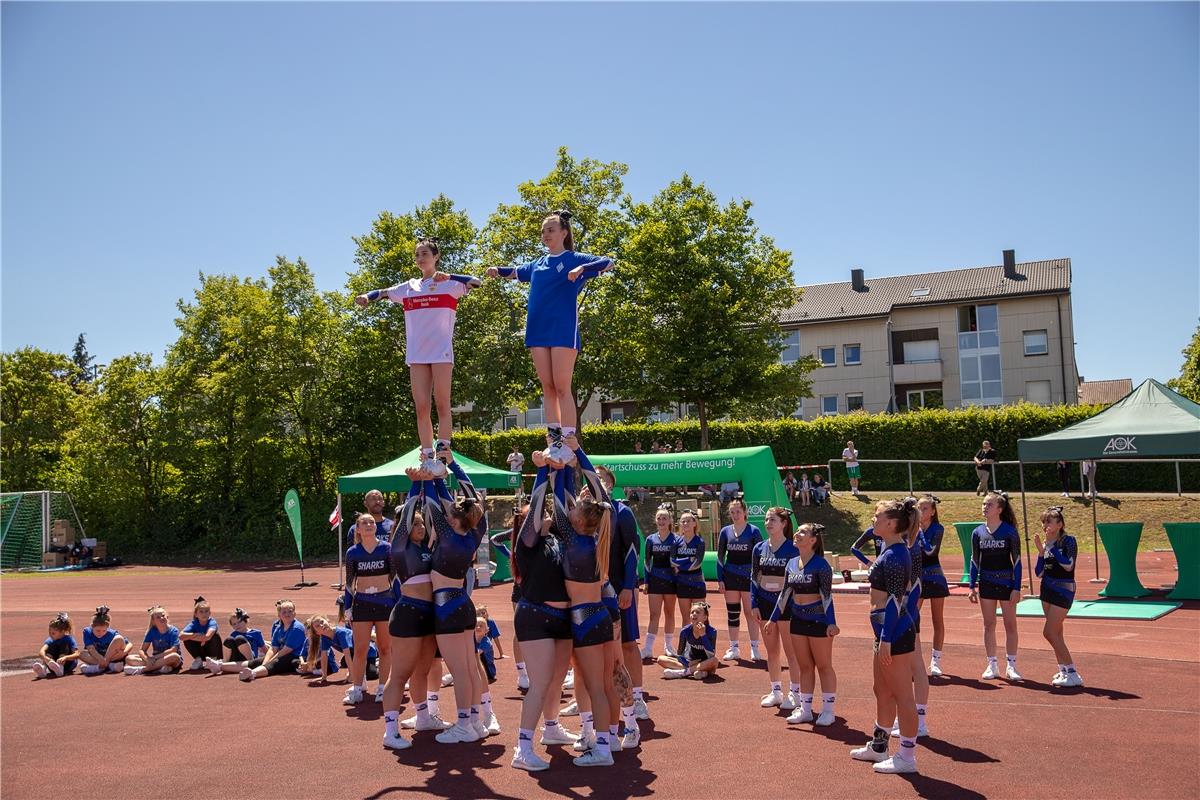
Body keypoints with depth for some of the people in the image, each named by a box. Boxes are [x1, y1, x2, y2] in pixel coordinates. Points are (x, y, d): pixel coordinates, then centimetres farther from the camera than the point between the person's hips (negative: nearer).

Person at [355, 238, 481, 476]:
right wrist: (367, 297, -2)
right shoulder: (409, 287, 16)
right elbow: (384, 293, 19)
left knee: (442, 405, -5)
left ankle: (443, 455, -6)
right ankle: (427, 458, 4)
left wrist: (448, 276, -22)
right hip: (416, 354, 4)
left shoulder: (449, 284, 4)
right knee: (421, 407, 1)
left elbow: (475, 282, -9)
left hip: (442, 352, -4)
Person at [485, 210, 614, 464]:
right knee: (547, 387, 4)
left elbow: (607, 263, -13)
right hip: (538, 330, 6)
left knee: (562, 387, -8)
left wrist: (582, 269, -29)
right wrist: (498, 270, 17)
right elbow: (516, 272, 35)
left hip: (563, 330, -5)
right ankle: (553, 439, 8)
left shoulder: (574, 259, 1)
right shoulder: (538, 264, 17)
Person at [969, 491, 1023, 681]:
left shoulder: (1009, 531, -8)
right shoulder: (978, 532, 2)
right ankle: (992, 665, 15)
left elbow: (1016, 560, -7)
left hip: (1007, 583, -3)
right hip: (986, 584, 3)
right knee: (989, 625, 7)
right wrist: (972, 587, 3)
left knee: (1010, 625, 4)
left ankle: (1011, 666, 14)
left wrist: (1017, 588, -11)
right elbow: (975, 561, 7)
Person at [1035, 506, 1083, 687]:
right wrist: (1041, 551, -9)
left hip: (1063, 591, -7)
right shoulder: (1046, 544, 7)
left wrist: (1051, 546, -24)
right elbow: (1039, 573, 4)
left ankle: (1072, 674, -6)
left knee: (1049, 633, -12)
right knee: (1056, 634, 11)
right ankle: (1064, 670, 21)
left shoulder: (1068, 541, -11)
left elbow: (1068, 564, -26)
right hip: (1048, 590, 7)